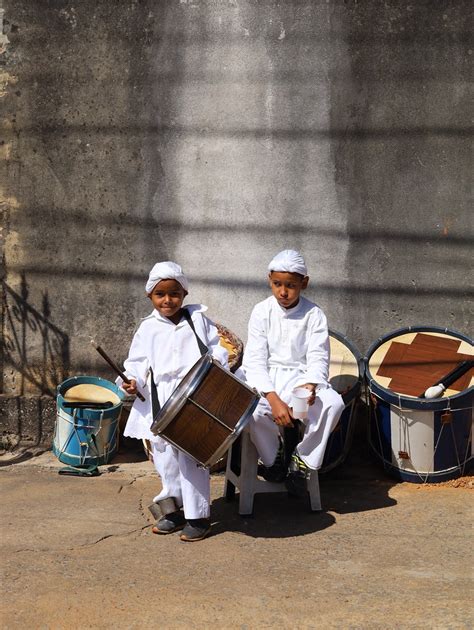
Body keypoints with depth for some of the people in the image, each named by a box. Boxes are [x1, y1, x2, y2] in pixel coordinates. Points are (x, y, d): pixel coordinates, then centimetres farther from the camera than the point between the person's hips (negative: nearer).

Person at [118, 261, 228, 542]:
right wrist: (133, 381, -9)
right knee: (165, 456, 8)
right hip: (161, 405, 3)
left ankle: (198, 516, 1)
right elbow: (138, 362, 9)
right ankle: (174, 510, 25)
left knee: (191, 454, -9)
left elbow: (216, 347, 11)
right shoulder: (148, 329, 10)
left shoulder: (198, 319, 9)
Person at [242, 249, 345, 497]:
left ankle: (303, 460, -6)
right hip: (266, 378, -1)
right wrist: (274, 399, -24)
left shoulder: (313, 315, -1)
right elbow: (255, 361, -9)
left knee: (333, 403, -30)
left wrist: (310, 385, -31)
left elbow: (318, 358, -6)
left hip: (302, 376, 1)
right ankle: (272, 456, 1)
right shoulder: (262, 312, -3)